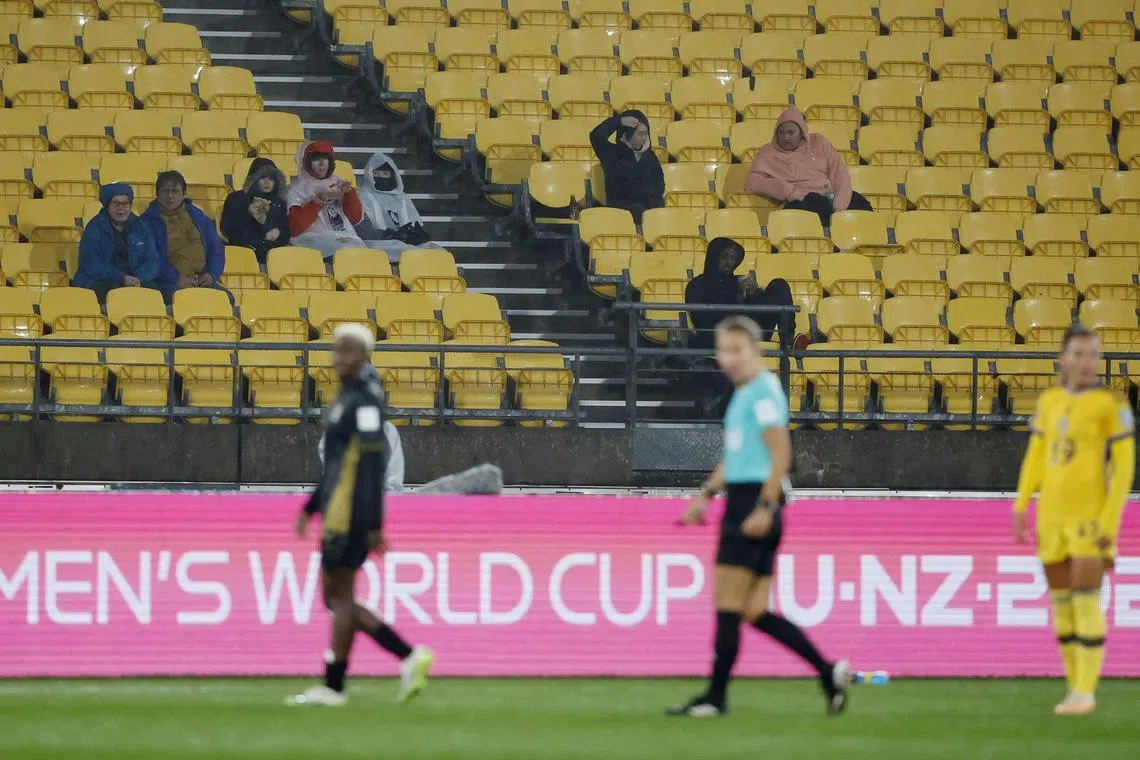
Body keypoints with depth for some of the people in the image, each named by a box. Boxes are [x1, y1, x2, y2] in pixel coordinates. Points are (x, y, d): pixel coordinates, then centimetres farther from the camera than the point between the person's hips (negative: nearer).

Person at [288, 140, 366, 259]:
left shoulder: (338, 184, 20)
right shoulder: (298, 189, 8)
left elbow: (356, 218, 14)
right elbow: (295, 228, -5)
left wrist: (349, 193, -2)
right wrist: (319, 201, -11)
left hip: (346, 238, 4)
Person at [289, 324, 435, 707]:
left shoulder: (364, 399, -13)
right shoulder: (348, 397, 18)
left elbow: (372, 463, -19)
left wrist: (373, 525, -22)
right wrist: (310, 508, 25)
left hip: (349, 514, -10)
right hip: (338, 511, 10)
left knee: (339, 595, -4)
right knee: (336, 599, 10)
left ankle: (334, 686, 1)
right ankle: (409, 657, 7)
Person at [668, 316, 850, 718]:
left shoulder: (763, 392, -10)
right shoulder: (744, 394, 21)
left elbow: (780, 454, -18)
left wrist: (765, 508, -23)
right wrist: (705, 495, 25)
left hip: (754, 506, -10)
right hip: (742, 504, 10)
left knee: (728, 606, -6)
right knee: (754, 612, 6)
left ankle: (715, 696, -3)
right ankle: (828, 672, 5)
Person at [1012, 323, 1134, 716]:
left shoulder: (1111, 404, -7)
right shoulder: (1049, 401, 9)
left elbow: (1124, 464, -9)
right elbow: (1035, 458, 14)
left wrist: (1110, 521, -15)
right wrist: (1020, 507, 5)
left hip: (1092, 517, -5)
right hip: (1052, 518, 5)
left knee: (1086, 600, -11)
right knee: (1061, 602, 6)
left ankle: (1085, 692, -7)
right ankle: (1076, 688, 14)